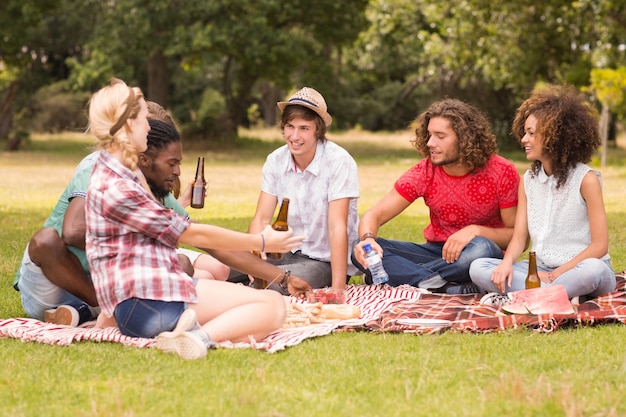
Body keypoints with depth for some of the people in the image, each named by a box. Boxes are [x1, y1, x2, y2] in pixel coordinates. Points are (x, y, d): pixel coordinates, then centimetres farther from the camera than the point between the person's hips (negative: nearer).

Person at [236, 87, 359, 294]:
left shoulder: (339, 162, -17)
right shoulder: (276, 161, -1)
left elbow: (337, 228, -22)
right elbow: (261, 219, -3)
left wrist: (337, 289, -28)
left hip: (326, 261, -5)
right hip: (289, 253, 5)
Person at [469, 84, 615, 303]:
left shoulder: (586, 179, -9)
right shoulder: (528, 180, 8)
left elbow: (599, 245, -12)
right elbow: (519, 237, 4)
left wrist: (556, 274, -17)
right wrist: (507, 262, -19)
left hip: (577, 270, -5)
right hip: (540, 270, 5)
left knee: (593, 270, -41)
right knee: (478, 267, -19)